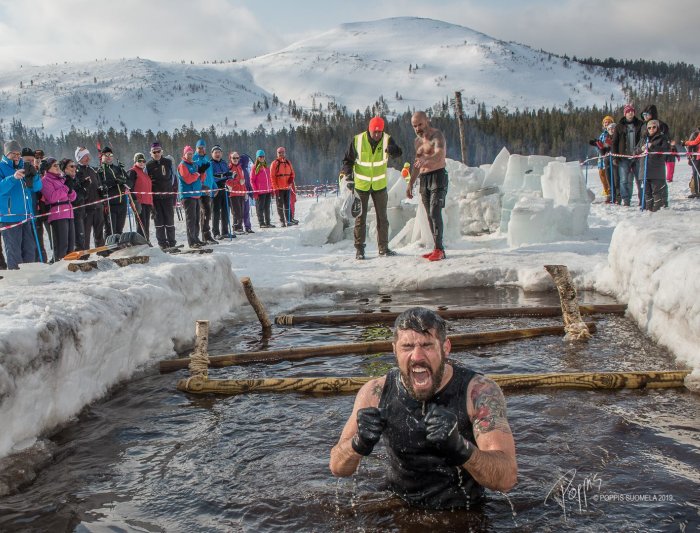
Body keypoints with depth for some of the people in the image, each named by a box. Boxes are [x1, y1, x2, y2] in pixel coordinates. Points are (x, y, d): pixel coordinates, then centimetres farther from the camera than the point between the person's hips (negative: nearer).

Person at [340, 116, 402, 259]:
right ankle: (359, 249, 7)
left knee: (382, 217, 8)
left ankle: (383, 247, 17)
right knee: (360, 217, 2)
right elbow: (348, 160, -2)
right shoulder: (357, 140, -11)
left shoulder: (387, 139, -9)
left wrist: (392, 150, -50)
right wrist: (348, 175, -16)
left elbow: (397, 152, -27)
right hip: (361, 185, -1)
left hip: (380, 185, 2)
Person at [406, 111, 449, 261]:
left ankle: (439, 249, -20)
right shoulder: (418, 140, 17)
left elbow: (440, 155, -29)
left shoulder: (437, 135, -10)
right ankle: (438, 249, 8)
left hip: (437, 176, -8)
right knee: (430, 215, 5)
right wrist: (410, 183, 24)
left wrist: (427, 160, -49)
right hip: (424, 179, 8)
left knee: (435, 212, -18)